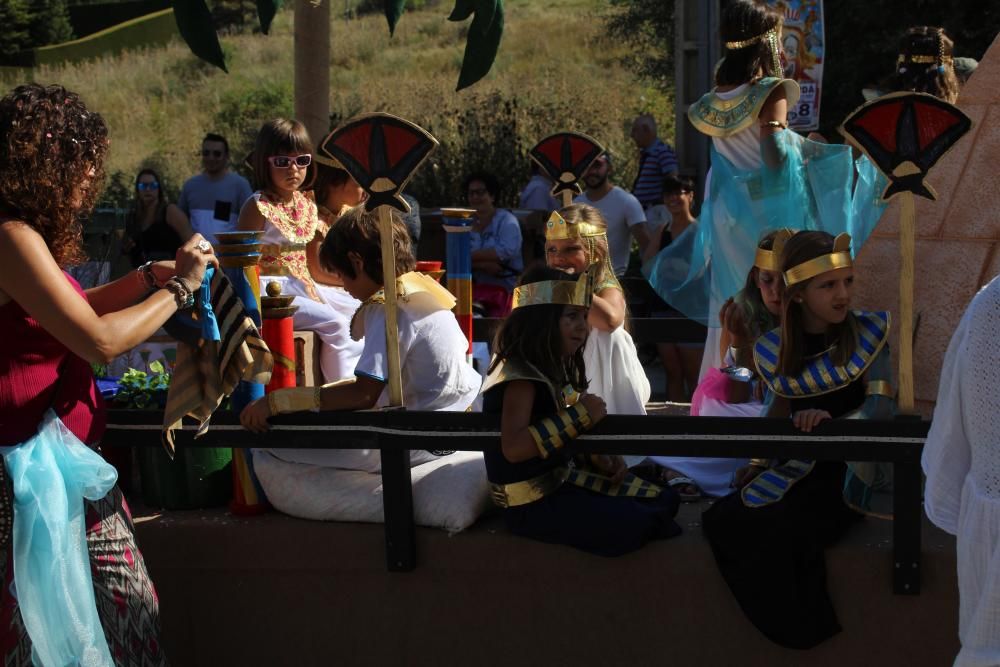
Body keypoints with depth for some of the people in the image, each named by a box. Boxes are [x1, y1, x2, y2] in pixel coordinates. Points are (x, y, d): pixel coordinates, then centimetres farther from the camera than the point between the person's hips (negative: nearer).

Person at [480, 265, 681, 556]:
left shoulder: (557, 368, 8)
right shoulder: (520, 375, -21)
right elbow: (513, 448, -34)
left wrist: (602, 460, -2)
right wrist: (581, 414, -29)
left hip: (562, 480, 9)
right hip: (532, 503, -9)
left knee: (664, 501, 4)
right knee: (634, 524, -20)